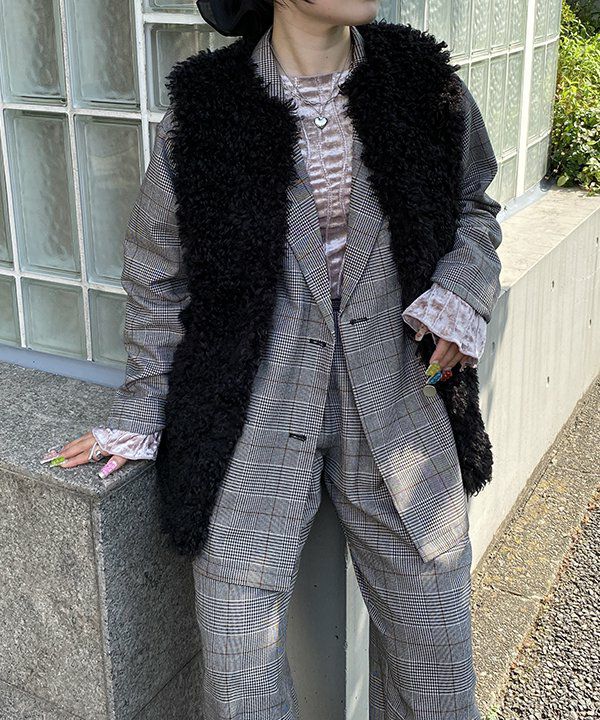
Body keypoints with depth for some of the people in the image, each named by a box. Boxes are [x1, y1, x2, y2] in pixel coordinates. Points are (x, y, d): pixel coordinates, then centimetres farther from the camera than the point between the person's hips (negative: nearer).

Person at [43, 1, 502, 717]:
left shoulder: (421, 86, 2)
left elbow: (473, 208, 17)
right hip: (251, 420, -2)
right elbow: (158, 274, 6)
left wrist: (461, 293, -4)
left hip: (397, 406, 3)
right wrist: (142, 410, 5)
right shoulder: (203, 113, -4)